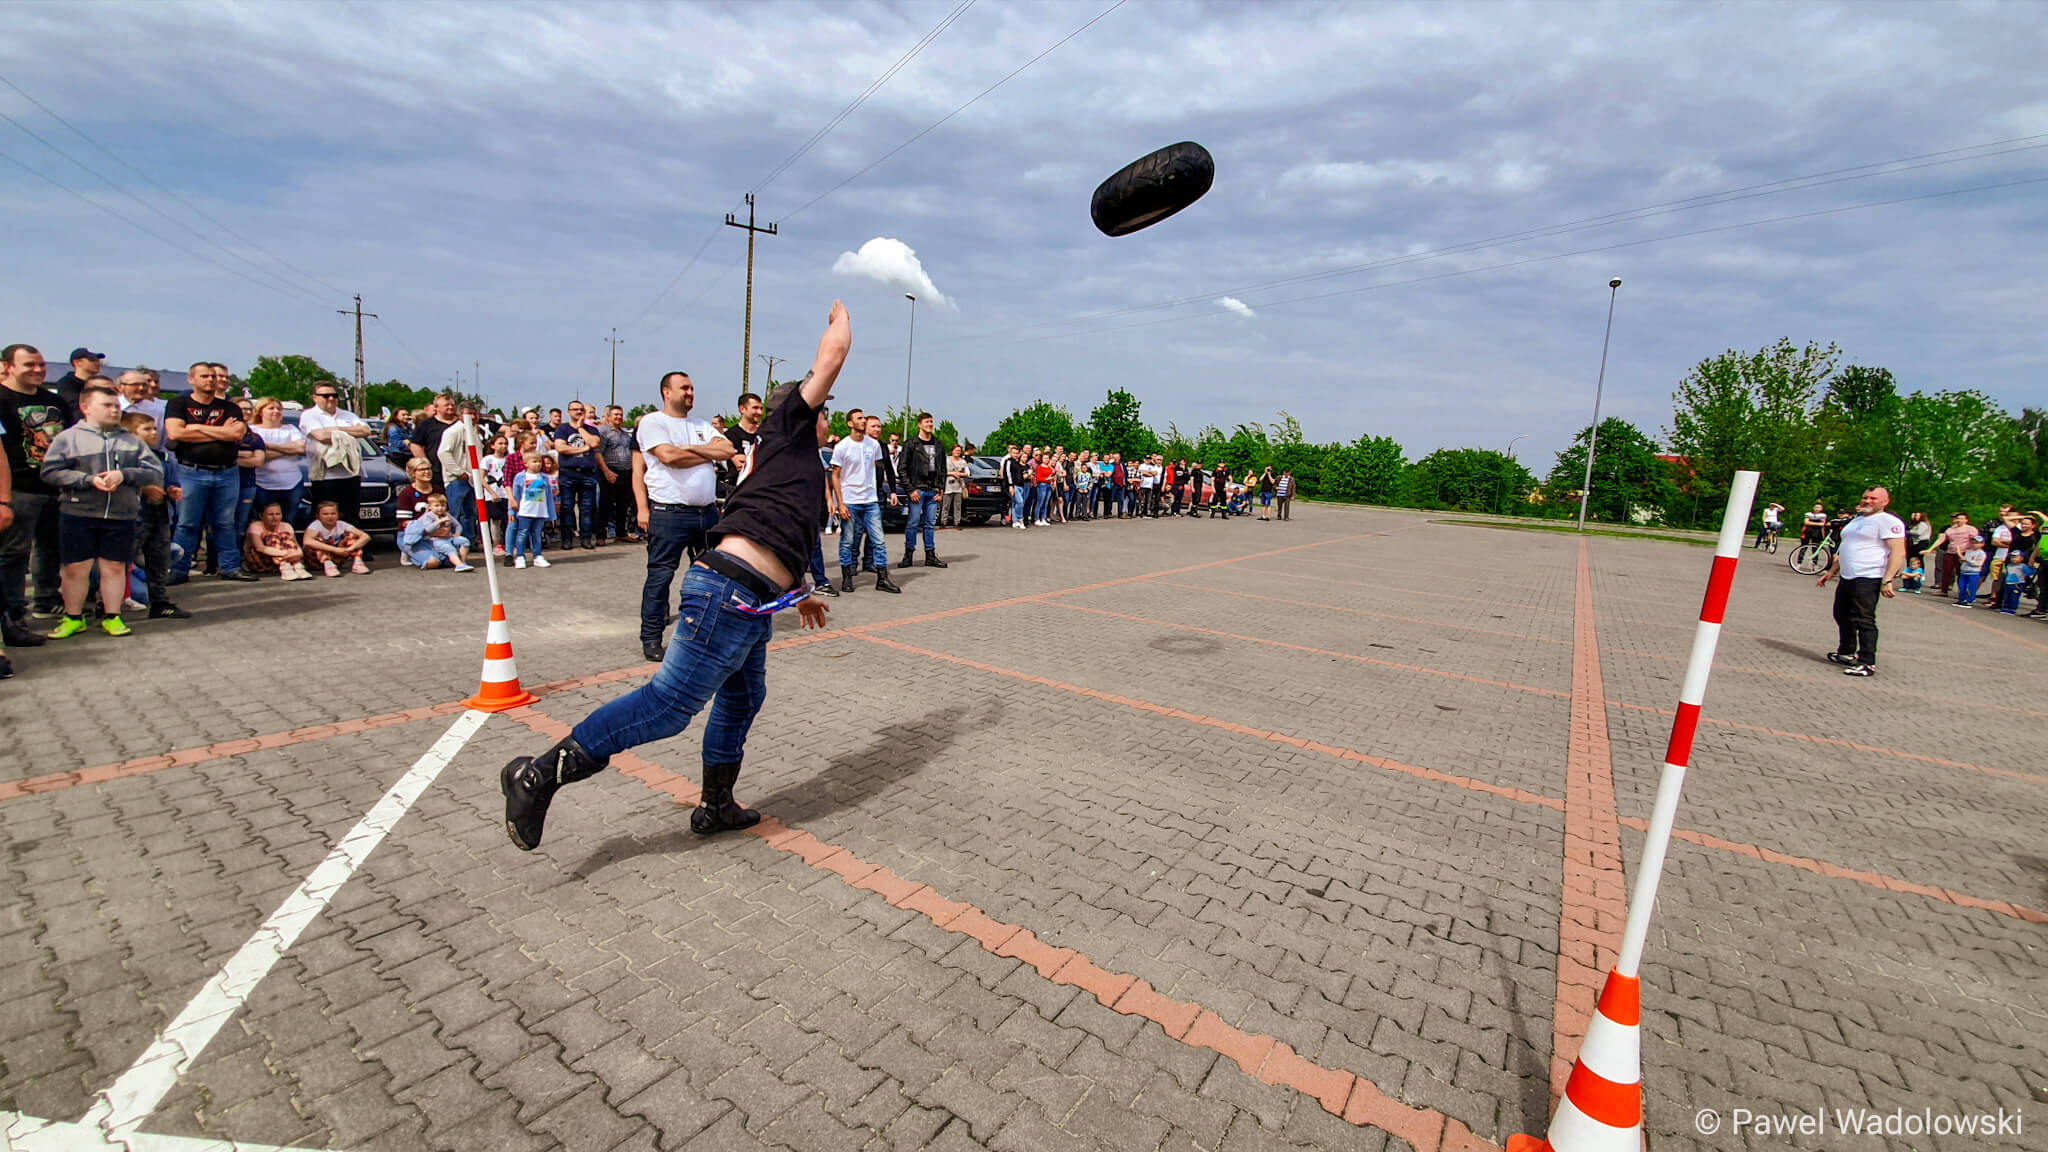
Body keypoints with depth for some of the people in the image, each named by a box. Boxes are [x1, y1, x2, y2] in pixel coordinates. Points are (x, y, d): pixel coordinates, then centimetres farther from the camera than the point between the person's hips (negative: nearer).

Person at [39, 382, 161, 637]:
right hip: (77, 513, -1)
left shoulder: (133, 441, 9)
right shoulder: (68, 438, 3)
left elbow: (155, 472, 1)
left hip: (121, 515, 1)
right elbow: (50, 472, -4)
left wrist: (124, 475, -15)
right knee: (75, 568, 5)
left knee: (115, 567, 7)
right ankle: (73, 618, 19)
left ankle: (111, 616, 17)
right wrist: (89, 479, -16)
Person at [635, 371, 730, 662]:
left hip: (707, 512, 6)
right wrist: (708, 456, -1)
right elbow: (669, 456, -16)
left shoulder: (702, 426, 18)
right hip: (669, 514, -6)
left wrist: (690, 448, -8)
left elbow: (727, 450, 2)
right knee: (660, 575, -2)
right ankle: (651, 638, 7)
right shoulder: (652, 422, 1)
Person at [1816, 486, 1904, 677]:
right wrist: (1831, 571, 22)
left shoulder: (1889, 521, -8)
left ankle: (1868, 663, -6)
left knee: (1864, 621, -9)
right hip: (1847, 578, 9)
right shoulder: (1857, 520, 19)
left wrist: (1887, 581, -23)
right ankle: (1847, 653, 32)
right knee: (1842, 617, 18)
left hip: (1868, 580, -9)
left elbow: (1898, 553, -15)